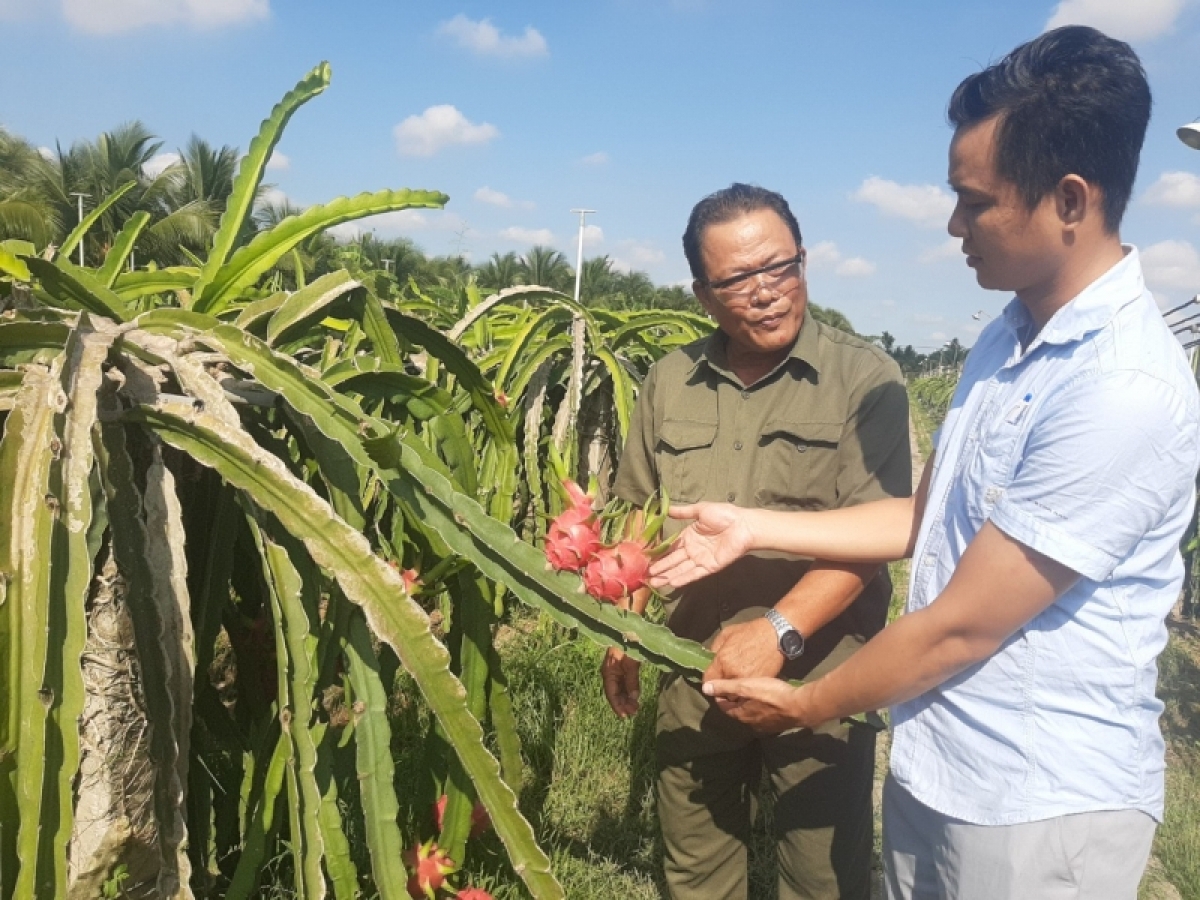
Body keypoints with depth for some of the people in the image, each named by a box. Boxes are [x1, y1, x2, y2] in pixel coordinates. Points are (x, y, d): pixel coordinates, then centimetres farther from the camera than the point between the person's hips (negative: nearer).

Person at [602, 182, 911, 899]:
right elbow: (639, 518, 12)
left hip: (819, 675, -3)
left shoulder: (865, 378, -10)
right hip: (695, 672, 4)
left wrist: (779, 630, -26)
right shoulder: (670, 382, 3)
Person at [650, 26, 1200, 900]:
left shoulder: (1125, 392, -26)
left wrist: (805, 705, -8)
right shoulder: (1012, 337, 2)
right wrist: (754, 527, 5)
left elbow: (960, 627, -22)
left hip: (1041, 805, -8)